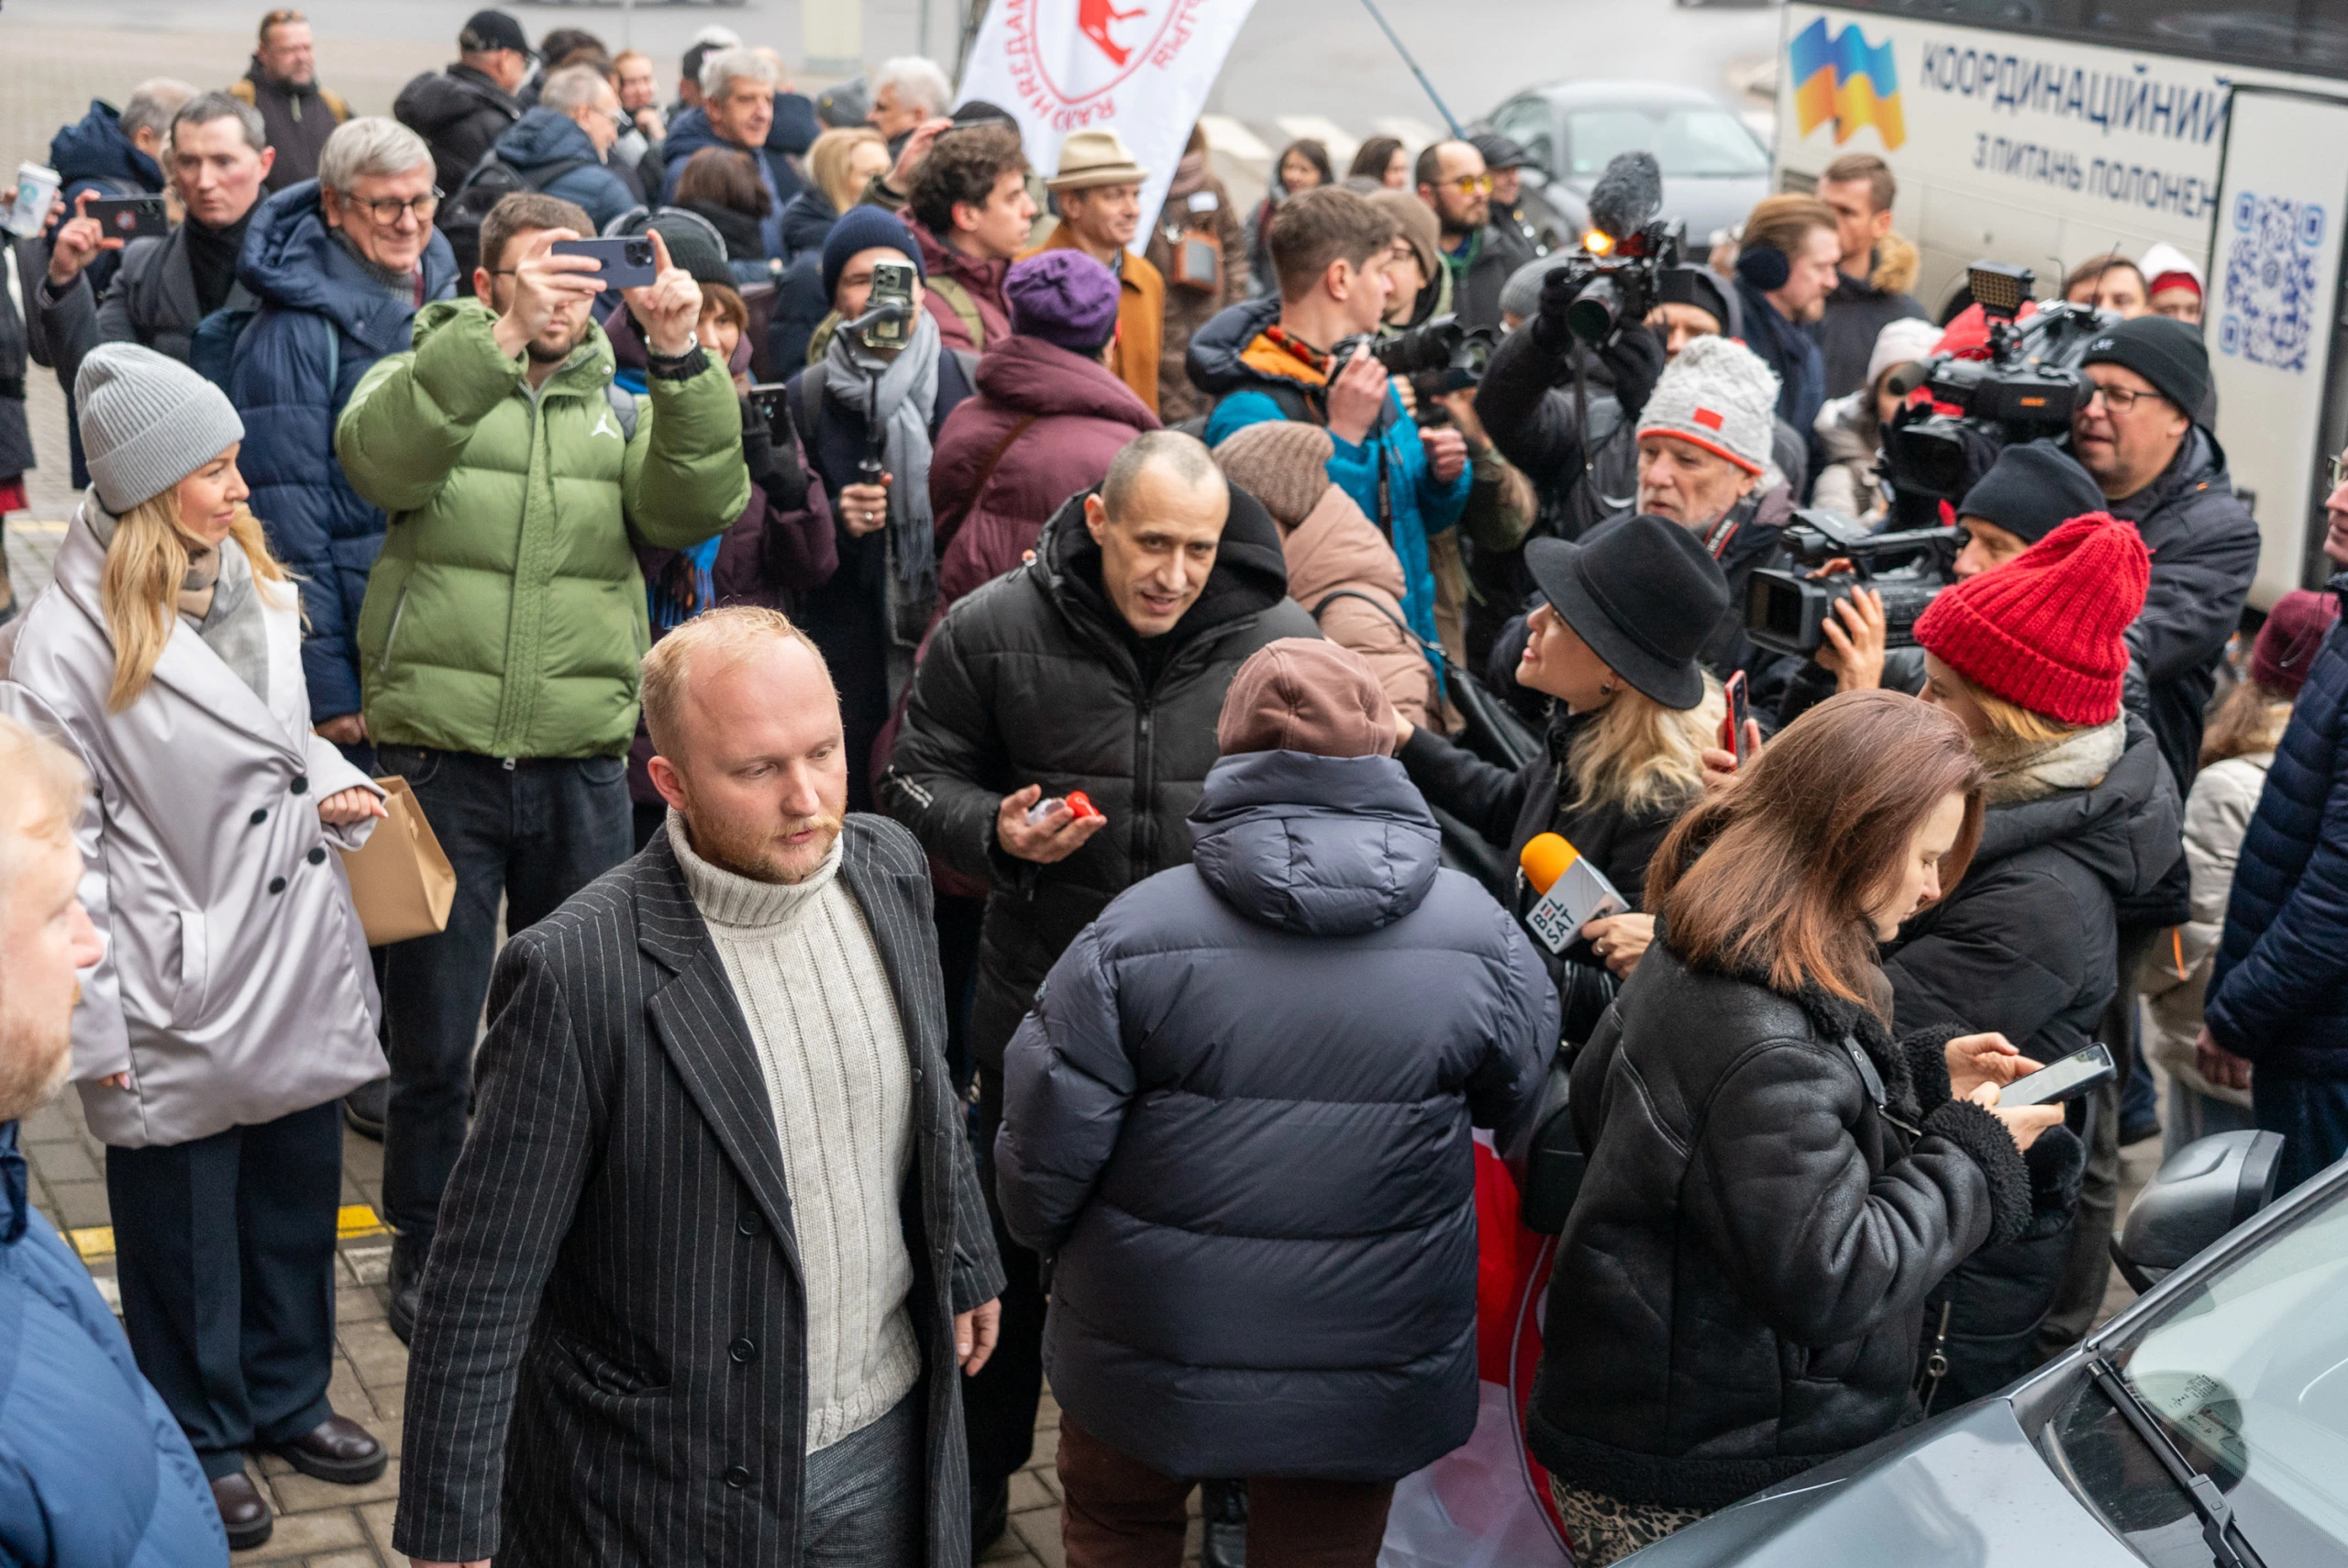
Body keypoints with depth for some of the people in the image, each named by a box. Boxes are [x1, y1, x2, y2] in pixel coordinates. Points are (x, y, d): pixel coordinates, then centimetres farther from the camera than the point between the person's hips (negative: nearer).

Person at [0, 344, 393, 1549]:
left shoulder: (256, 584, 6)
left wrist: (331, 784, 2)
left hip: (299, 969, 6)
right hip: (182, 994, -6)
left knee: (300, 1200, 18)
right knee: (184, 1230, 11)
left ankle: (287, 1398, 39)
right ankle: (201, 1439, 30)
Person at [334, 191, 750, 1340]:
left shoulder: (622, 408, 11)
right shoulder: (431, 375, 4)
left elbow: (694, 504, -8)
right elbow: (379, 453, -20)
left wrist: (682, 358, -21)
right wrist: (501, 336, -30)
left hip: (582, 761, 3)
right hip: (439, 757, -2)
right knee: (435, 1029, 7)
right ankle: (423, 1247, 25)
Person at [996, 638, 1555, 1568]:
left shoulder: (1135, 933, -18)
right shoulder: (1478, 935, -12)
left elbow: (1045, 1142, -12)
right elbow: (1526, 1102, 4)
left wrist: (1046, 1239, 10)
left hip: (1155, 1352, -1)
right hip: (1375, 1361, 1)